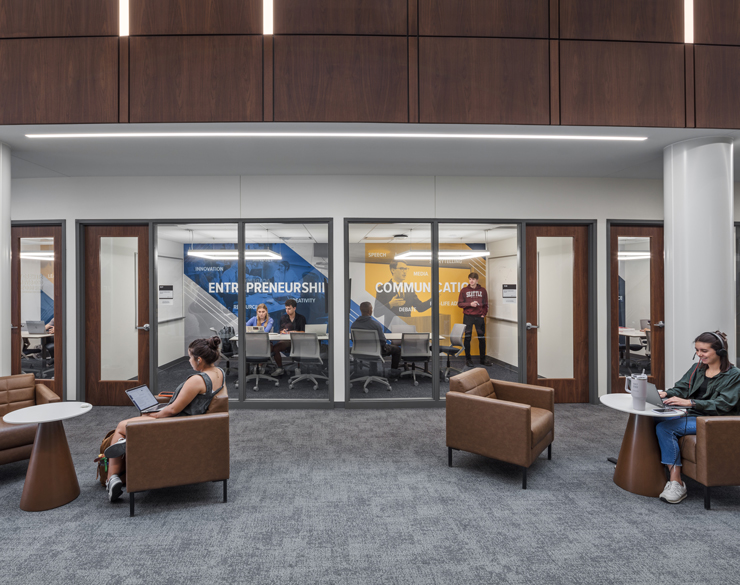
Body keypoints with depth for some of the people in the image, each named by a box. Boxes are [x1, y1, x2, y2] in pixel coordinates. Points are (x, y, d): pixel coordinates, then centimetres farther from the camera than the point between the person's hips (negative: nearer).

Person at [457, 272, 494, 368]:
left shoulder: (483, 290, 7)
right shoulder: (464, 290, 3)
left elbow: (486, 304, 12)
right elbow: (459, 304, 0)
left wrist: (484, 314, 1)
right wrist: (470, 304, -13)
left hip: (479, 317, 2)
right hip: (468, 317, -1)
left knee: (482, 338, 5)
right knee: (467, 338, 0)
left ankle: (483, 359, 16)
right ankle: (468, 359, 10)